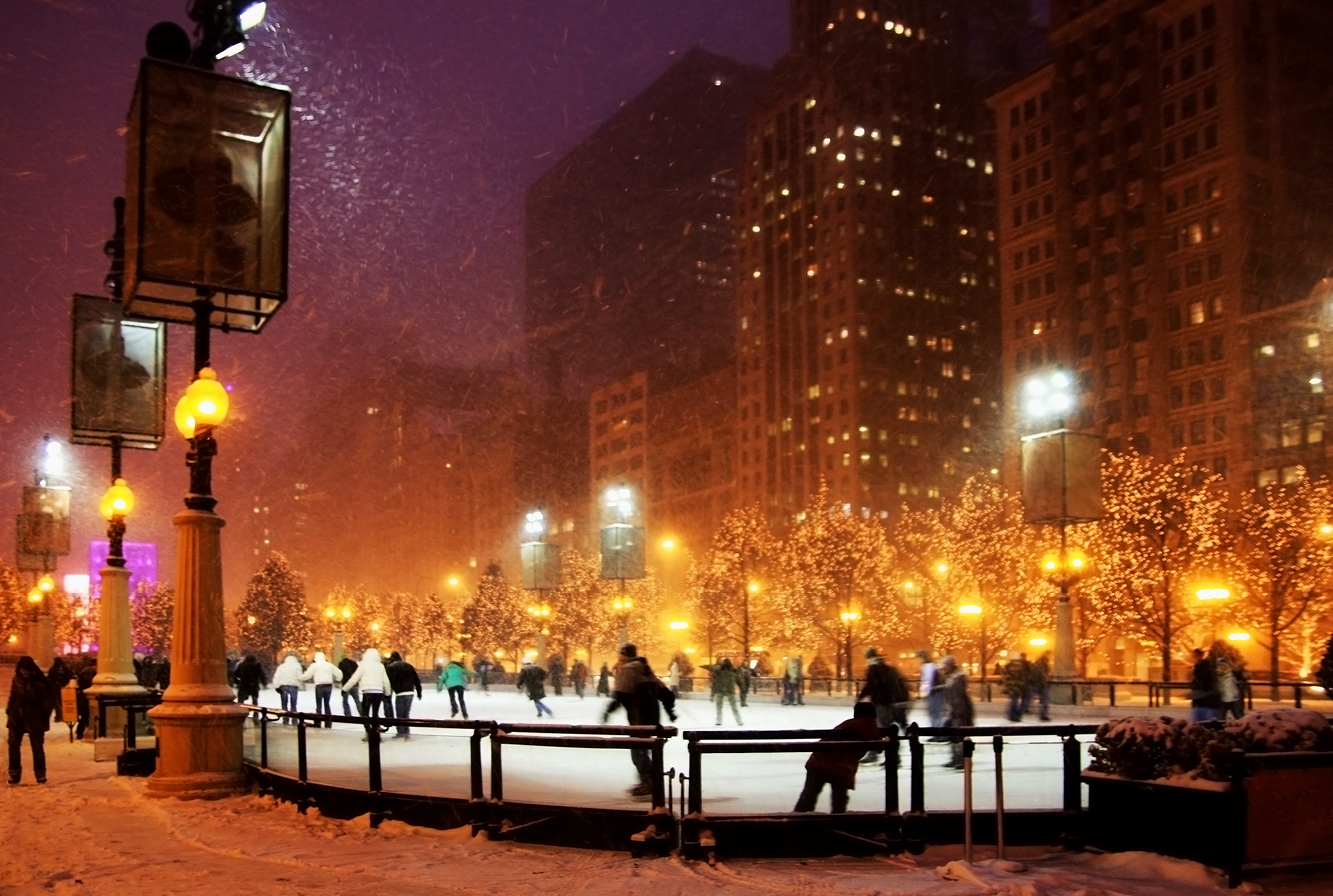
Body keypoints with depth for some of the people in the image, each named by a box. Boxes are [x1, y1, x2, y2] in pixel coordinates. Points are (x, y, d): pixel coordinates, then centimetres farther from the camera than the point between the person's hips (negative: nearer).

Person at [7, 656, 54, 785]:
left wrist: (44, 715, -13)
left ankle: (40, 774, 14)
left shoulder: (41, 682, -11)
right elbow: (13, 697, 14)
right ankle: (14, 774, 14)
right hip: (16, 718, 4)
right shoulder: (17, 680, 2)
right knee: (13, 746, 5)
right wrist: (9, 710, 5)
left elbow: (47, 701, -6)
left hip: (34, 720, -4)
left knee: (37, 747, 5)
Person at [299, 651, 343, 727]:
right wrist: (336, 680, 29)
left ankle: (317, 723, -2)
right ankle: (328, 723, 9)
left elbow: (307, 675, -2)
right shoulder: (330, 665, 12)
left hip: (319, 686, -4)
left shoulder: (314, 665, -1)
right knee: (327, 704, 11)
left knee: (319, 705, 1)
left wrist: (301, 678, 16)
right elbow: (339, 673, 12)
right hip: (329, 686, 4)